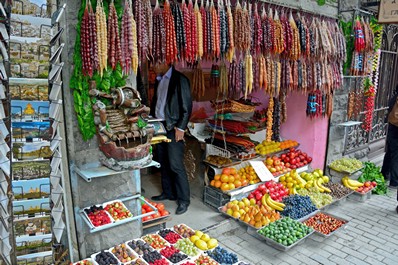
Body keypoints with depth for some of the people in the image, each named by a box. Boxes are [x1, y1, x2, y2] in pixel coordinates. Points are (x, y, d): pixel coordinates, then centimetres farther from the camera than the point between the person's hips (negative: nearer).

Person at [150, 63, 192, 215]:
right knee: (163, 163, 15)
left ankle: (183, 199, 6)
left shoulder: (180, 80, -10)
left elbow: (187, 106, -13)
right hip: (159, 127, 8)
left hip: (173, 128, -8)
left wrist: (180, 128, -17)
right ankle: (168, 192, 30)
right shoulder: (159, 80, 14)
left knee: (175, 165, -6)